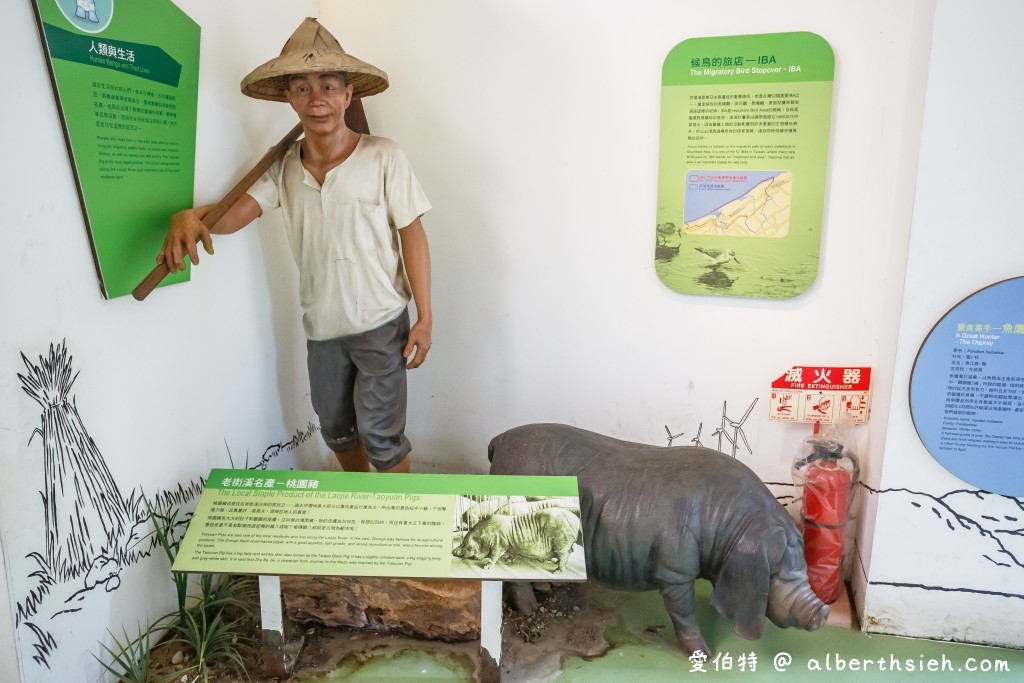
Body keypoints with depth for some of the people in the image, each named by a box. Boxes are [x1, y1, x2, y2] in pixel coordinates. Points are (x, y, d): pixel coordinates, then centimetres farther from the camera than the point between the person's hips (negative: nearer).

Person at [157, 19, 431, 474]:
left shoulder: (382, 157, -13)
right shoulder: (283, 167, 0)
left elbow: (412, 237, -11)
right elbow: (235, 214, -10)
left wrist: (424, 318, -11)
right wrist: (189, 217, -33)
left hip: (379, 324, -5)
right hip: (320, 327, 5)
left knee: (380, 436, 4)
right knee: (336, 429, 21)